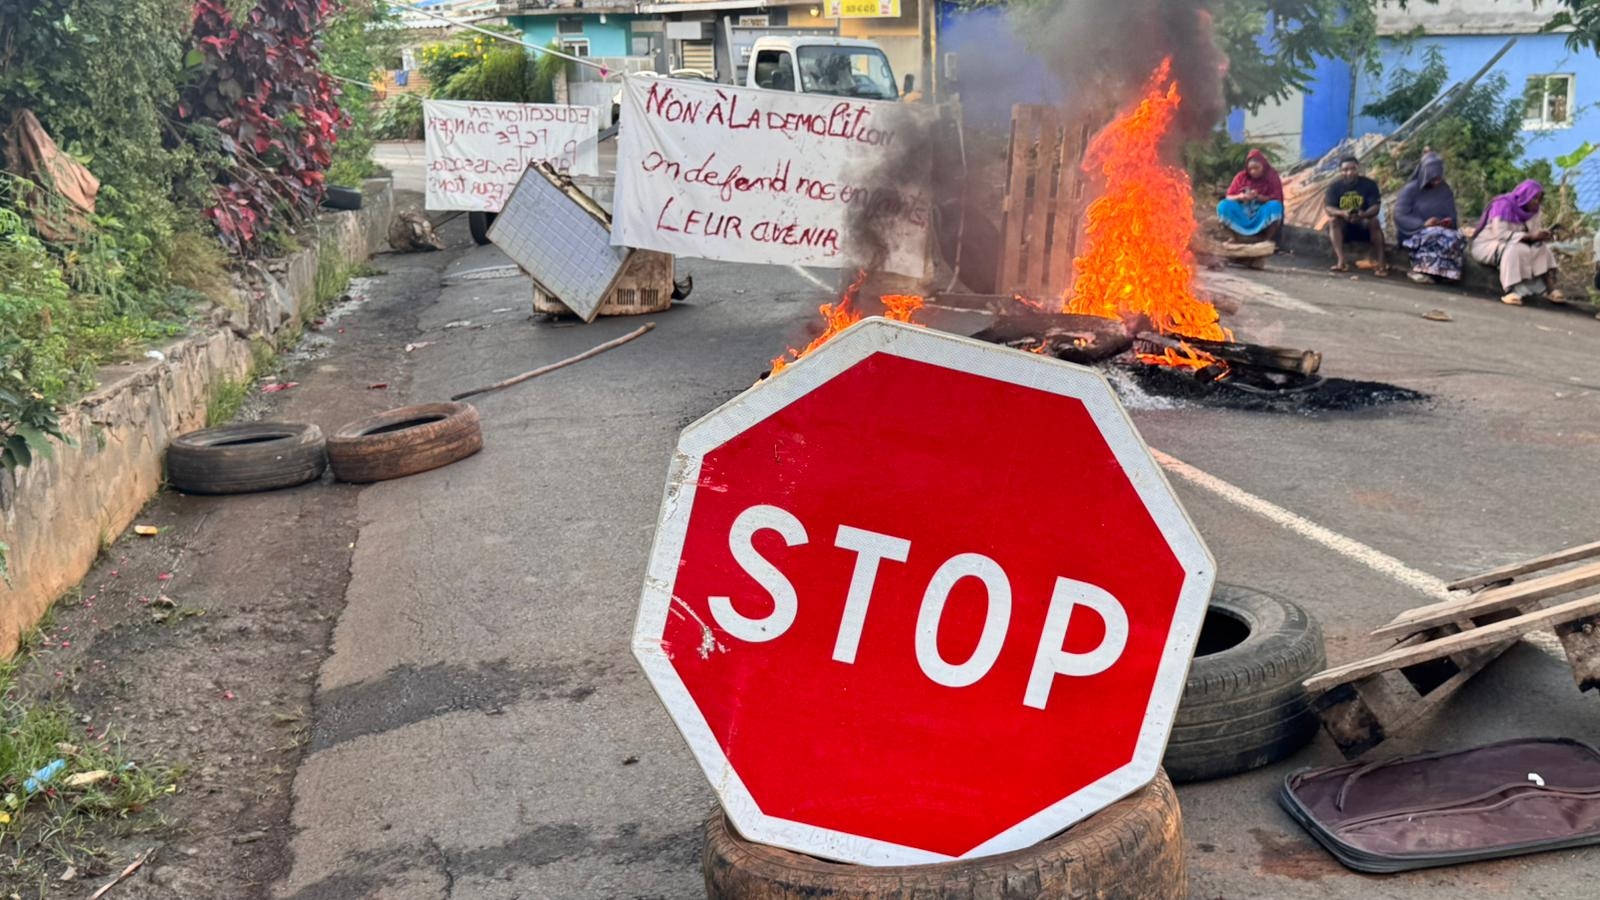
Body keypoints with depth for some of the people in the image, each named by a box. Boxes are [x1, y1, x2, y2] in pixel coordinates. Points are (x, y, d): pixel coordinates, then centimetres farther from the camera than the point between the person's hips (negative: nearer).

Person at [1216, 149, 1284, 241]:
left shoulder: (1272, 177, -1)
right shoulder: (1241, 177, 4)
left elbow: (1277, 200, -8)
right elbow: (1228, 197, 3)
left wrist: (1259, 197, -24)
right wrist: (1240, 197, -19)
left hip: (1263, 216, -2)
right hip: (1243, 214, 2)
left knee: (1275, 206, -36)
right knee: (1224, 206, -27)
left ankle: (1269, 240, -32)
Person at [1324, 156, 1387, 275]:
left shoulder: (1369, 184, -9)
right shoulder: (1335, 186, -7)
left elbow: (1376, 207, -17)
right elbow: (1328, 208, -17)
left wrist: (1363, 214, -40)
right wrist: (1342, 213, -39)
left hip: (1363, 223, -1)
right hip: (1343, 226, 1)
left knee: (1374, 221, -31)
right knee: (1333, 220, -29)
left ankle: (1380, 264, -35)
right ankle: (1341, 261, -40)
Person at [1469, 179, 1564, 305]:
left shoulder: (1532, 211, 3)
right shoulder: (1503, 205, -20)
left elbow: (1532, 234, 0)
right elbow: (1501, 234, -28)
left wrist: (1541, 235, -23)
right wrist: (1530, 236, -33)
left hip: (1513, 246, 8)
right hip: (1486, 246, -8)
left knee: (1542, 249, -12)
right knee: (1515, 249, -35)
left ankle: (1550, 289, -21)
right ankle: (1511, 291, -44)